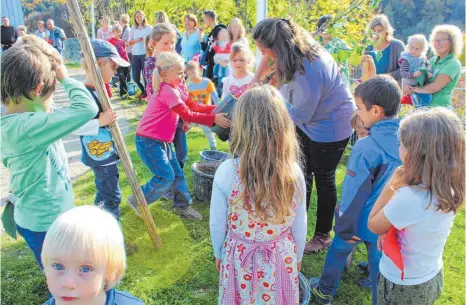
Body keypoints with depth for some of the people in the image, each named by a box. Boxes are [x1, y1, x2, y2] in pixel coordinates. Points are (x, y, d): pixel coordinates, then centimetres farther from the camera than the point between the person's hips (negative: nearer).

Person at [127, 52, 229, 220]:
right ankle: (137, 200, 11)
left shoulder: (175, 88, 8)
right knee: (166, 176, -7)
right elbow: (187, 115, -24)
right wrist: (214, 119, -25)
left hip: (161, 141, 10)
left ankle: (183, 205, 25)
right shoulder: (168, 91, -22)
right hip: (148, 141, -10)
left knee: (177, 173, 12)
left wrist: (215, 109, -4)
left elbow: (192, 106, 7)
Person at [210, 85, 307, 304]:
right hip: (281, 258, 1)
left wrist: (219, 254, 9)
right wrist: (297, 257, 12)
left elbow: (217, 225, -11)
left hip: (239, 259, -1)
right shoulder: (293, 173, -19)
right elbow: (300, 225, -6)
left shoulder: (226, 172, -24)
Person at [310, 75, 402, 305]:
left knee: (339, 249, 22)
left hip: (363, 222, -4)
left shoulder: (366, 148, -28)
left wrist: (344, 227, -9)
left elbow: (354, 193, -21)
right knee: (380, 264, 20)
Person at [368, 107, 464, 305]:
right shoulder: (449, 191, -11)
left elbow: (373, 225, -18)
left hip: (403, 287, -6)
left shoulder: (408, 199, -36)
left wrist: (392, 185, -20)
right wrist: (389, 228, -11)